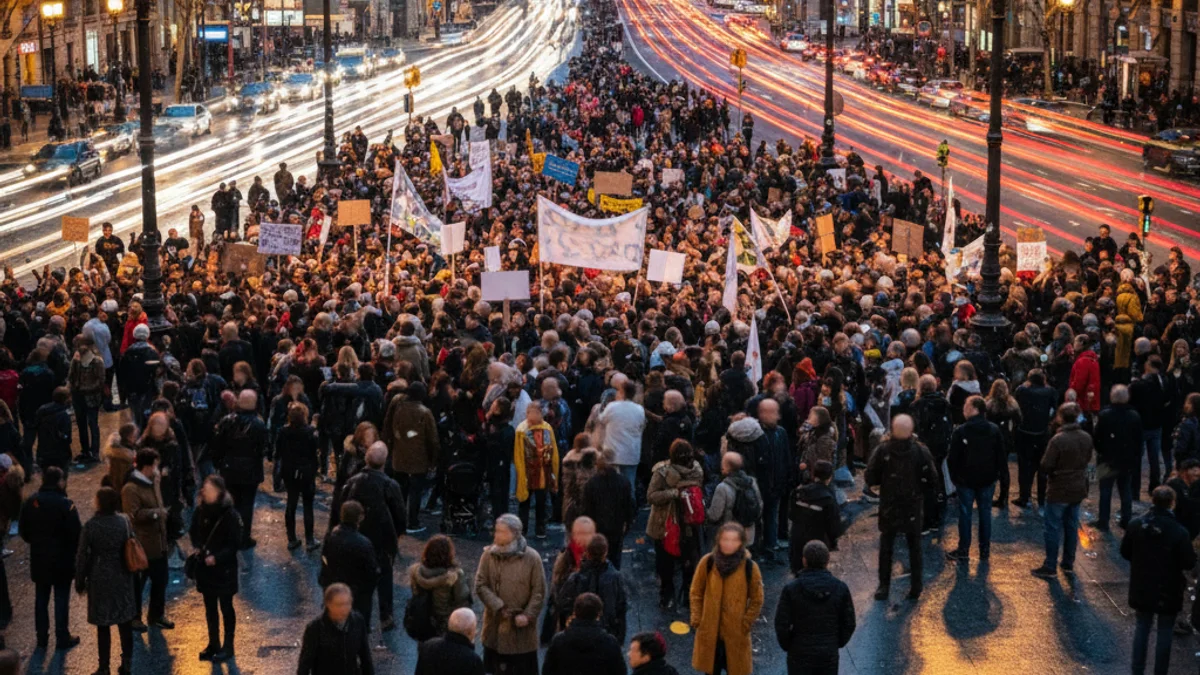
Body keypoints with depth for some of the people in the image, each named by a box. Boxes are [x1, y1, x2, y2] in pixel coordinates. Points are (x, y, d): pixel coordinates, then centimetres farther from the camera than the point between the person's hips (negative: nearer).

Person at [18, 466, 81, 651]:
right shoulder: (65, 504, -19)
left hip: (39, 559, 5)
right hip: (62, 560, -5)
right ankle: (62, 638, 13)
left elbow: (22, 530, 5)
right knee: (61, 600, 6)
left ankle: (42, 638, 23)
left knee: (41, 599, 15)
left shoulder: (30, 502, -3)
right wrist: (74, 550, 2)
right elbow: (76, 533, -17)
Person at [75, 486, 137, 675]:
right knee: (125, 622, 13)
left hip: (99, 579, -3)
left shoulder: (91, 525, -14)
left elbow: (83, 555, -9)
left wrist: (80, 580, 2)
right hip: (122, 578, 3)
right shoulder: (124, 522, -5)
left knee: (103, 625, 4)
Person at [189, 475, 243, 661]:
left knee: (226, 607, 8)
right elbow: (193, 532, 13)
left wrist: (217, 557, -23)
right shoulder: (200, 511, -3)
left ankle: (228, 646, 18)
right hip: (205, 568, 5)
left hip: (224, 569, -5)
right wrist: (196, 547, -5)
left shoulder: (230, 514, -18)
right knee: (210, 607, 15)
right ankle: (213, 644, 28)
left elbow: (235, 543, -15)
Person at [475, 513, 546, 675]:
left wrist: (527, 615, -15)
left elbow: (539, 591, -6)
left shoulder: (532, 557, -10)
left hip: (521, 626, -2)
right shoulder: (489, 554, -3)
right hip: (496, 624, 2)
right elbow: (480, 585, -5)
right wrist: (499, 607, -16)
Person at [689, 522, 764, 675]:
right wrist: (697, 619, -2)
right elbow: (696, 593, 4)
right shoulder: (707, 562, -7)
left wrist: (745, 624, -8)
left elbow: (757, 601, -1)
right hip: (709, 630, 2)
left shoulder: (750, 567, -11)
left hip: (736, 632, -2)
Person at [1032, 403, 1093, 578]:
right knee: (1072, 527, 18)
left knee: (1053, 528, 4)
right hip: (1078, 489, 6)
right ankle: (1068, 563, 27)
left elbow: (1046, 466, -20)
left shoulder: (1057, 440, -24)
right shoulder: (1086, 438, -3)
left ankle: (1050, 566, 8)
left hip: (1059, 491, -6)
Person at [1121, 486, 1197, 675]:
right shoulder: (1179, 532, -22)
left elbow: (1125, 552, 0)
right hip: (1168, 590, -3)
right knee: (1165, 631, 10)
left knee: (1142, 626, 19)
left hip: (1142, 587, 3)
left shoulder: (1135, 525, -11)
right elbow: (1189, 563, -16)